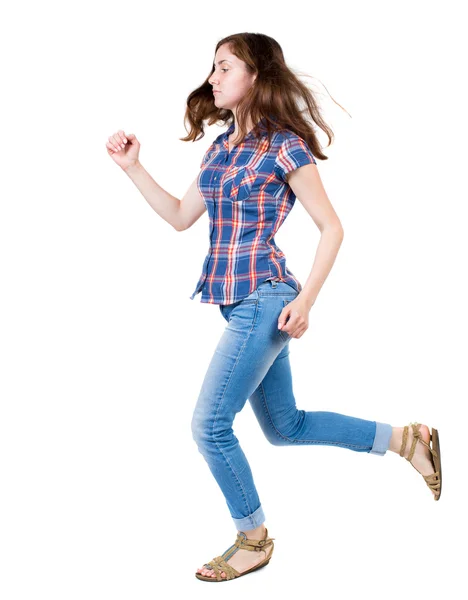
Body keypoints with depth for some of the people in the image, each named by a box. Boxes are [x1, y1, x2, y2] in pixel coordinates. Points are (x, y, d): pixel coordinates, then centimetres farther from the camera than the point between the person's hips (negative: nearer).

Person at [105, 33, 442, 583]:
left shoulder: (285, 146, -10)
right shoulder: (220, 147, 12)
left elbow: (331, 228, -8)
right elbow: (180, 217, 17)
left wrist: (306, 299, -15)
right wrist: (131, 167, 10)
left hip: (264, 299, -9)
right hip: (238, 302, 9)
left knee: (209, 425, -6)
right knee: (284, 428, 16)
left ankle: (253, 540, 13)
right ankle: (405, 438, 28)